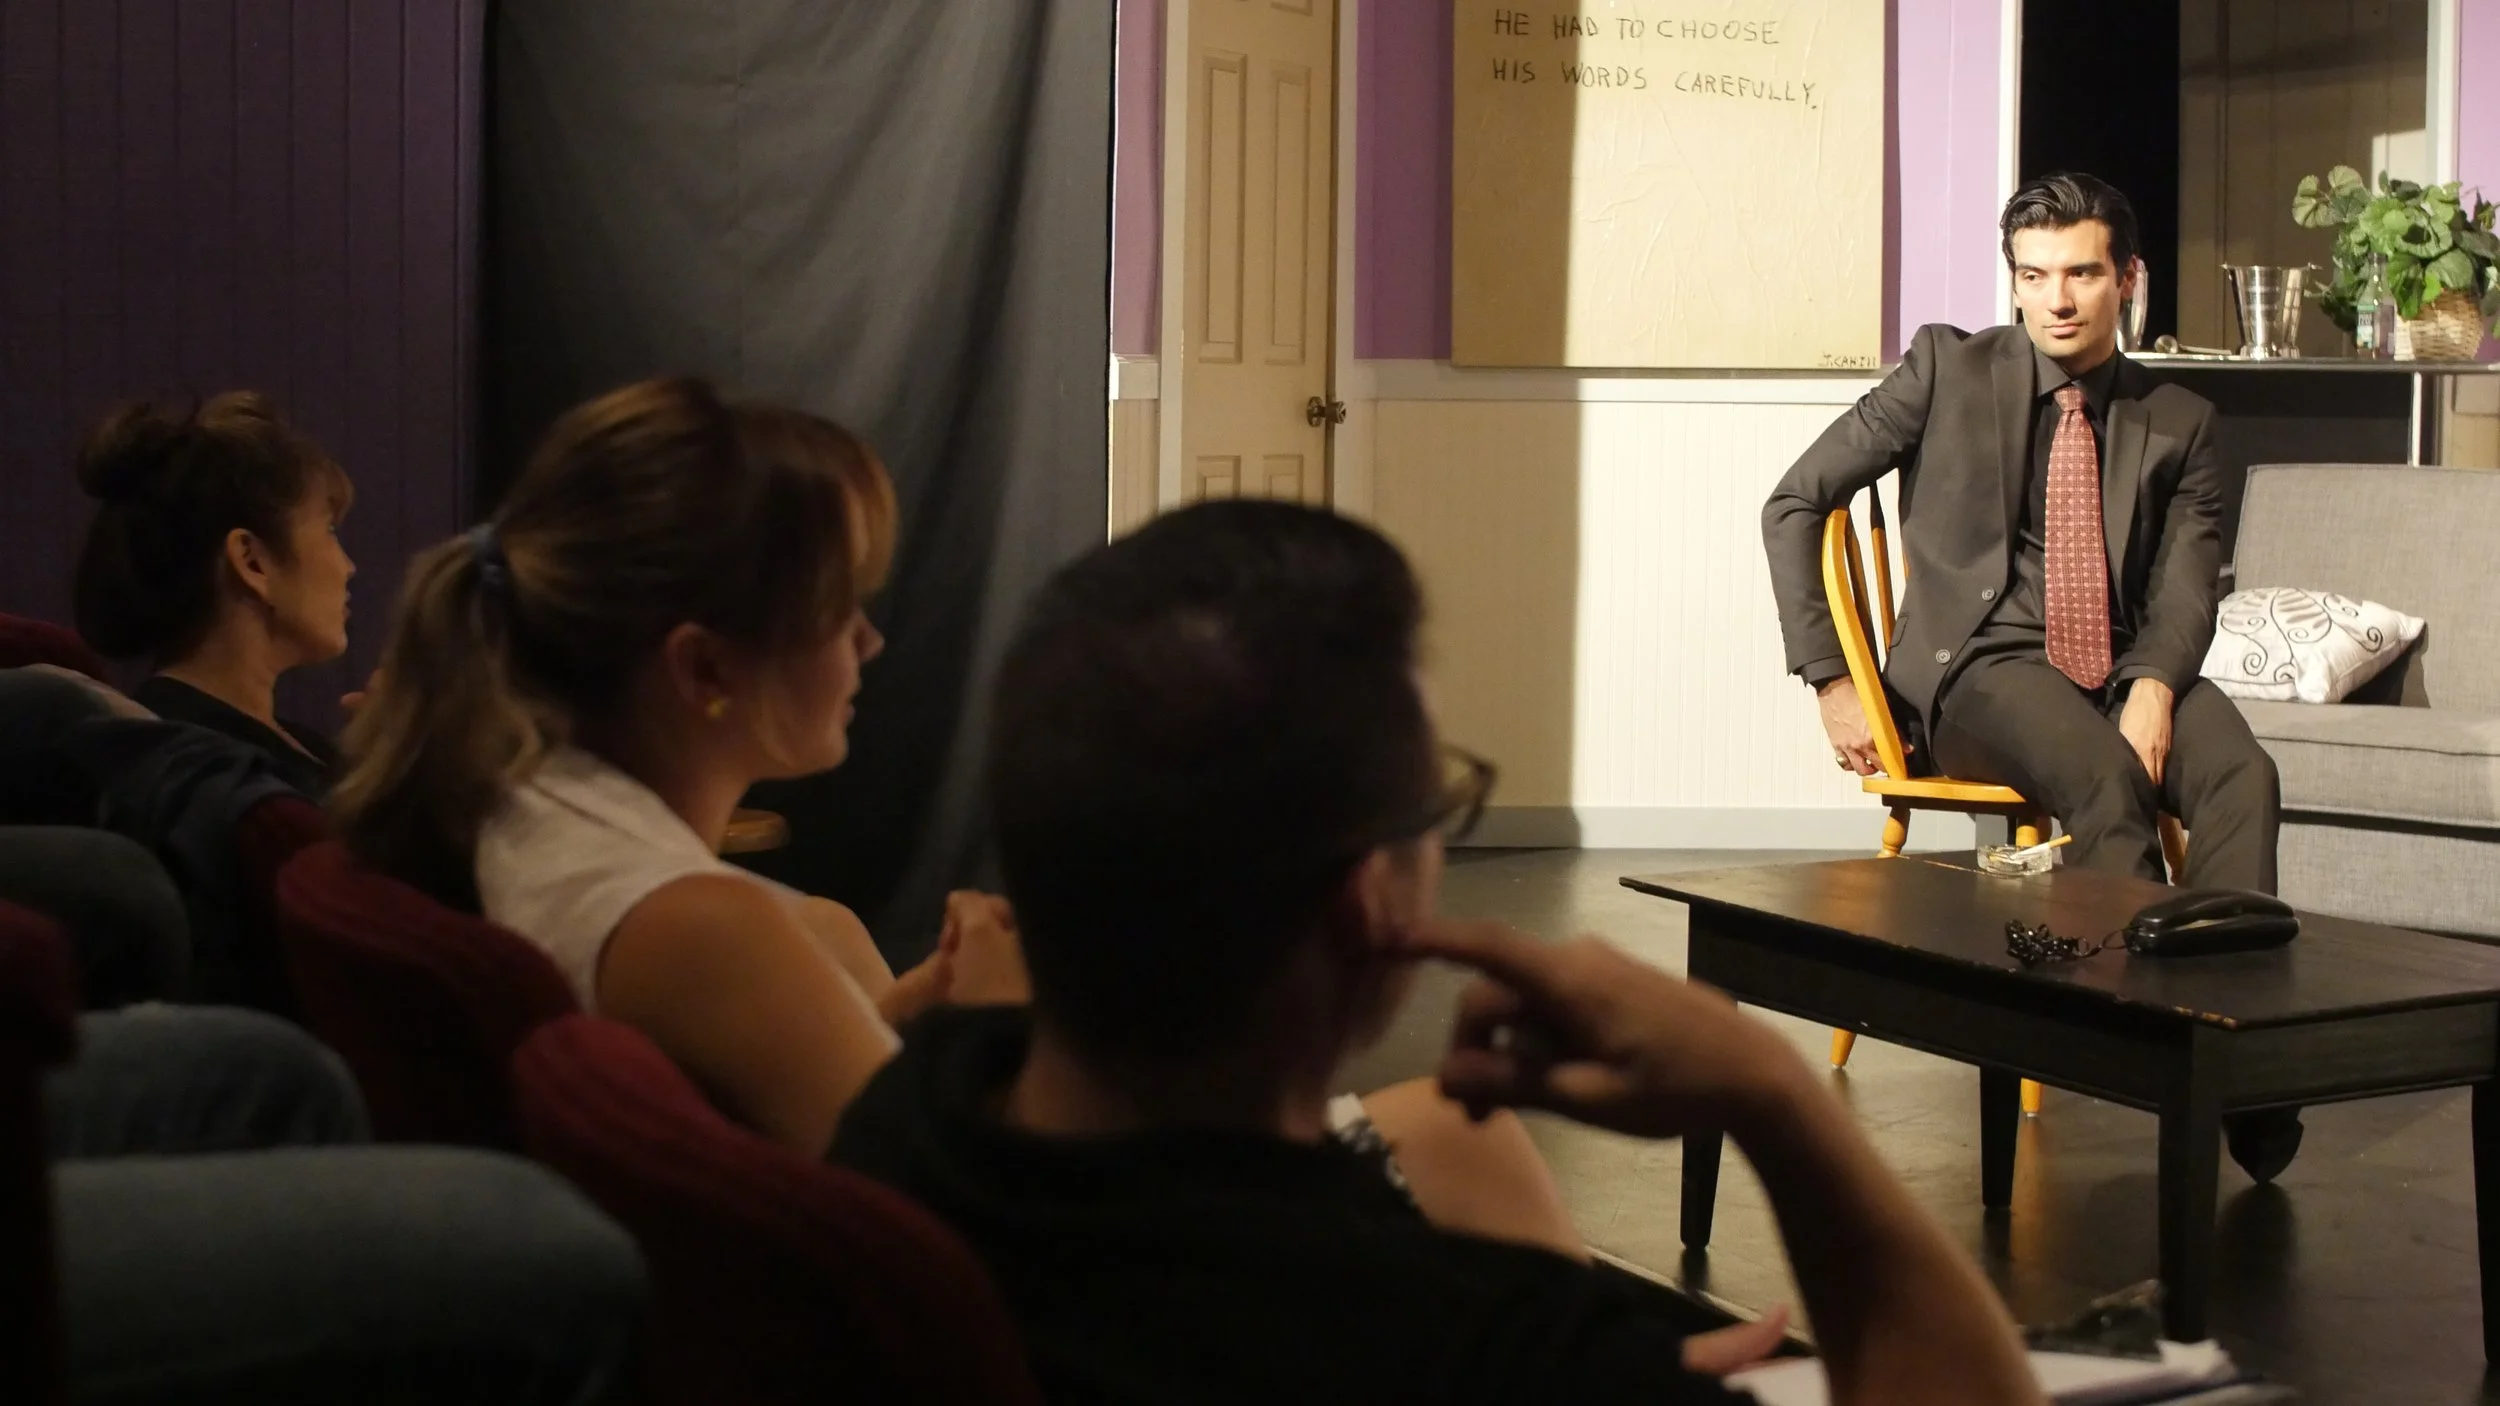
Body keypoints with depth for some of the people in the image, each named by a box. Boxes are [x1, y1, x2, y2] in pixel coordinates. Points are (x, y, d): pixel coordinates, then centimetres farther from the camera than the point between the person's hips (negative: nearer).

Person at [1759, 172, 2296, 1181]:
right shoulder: (1948, 369, 6)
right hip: (1980, 668, -3)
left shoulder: (2178, 423, 13)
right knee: (2106, 777, -34)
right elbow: (1794, 504, 5)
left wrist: (2153, 687, -20)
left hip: (2128, 670, 3)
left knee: (2245, 777, -29)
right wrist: (1829, 682, -2)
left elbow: (2186, 592, 3)